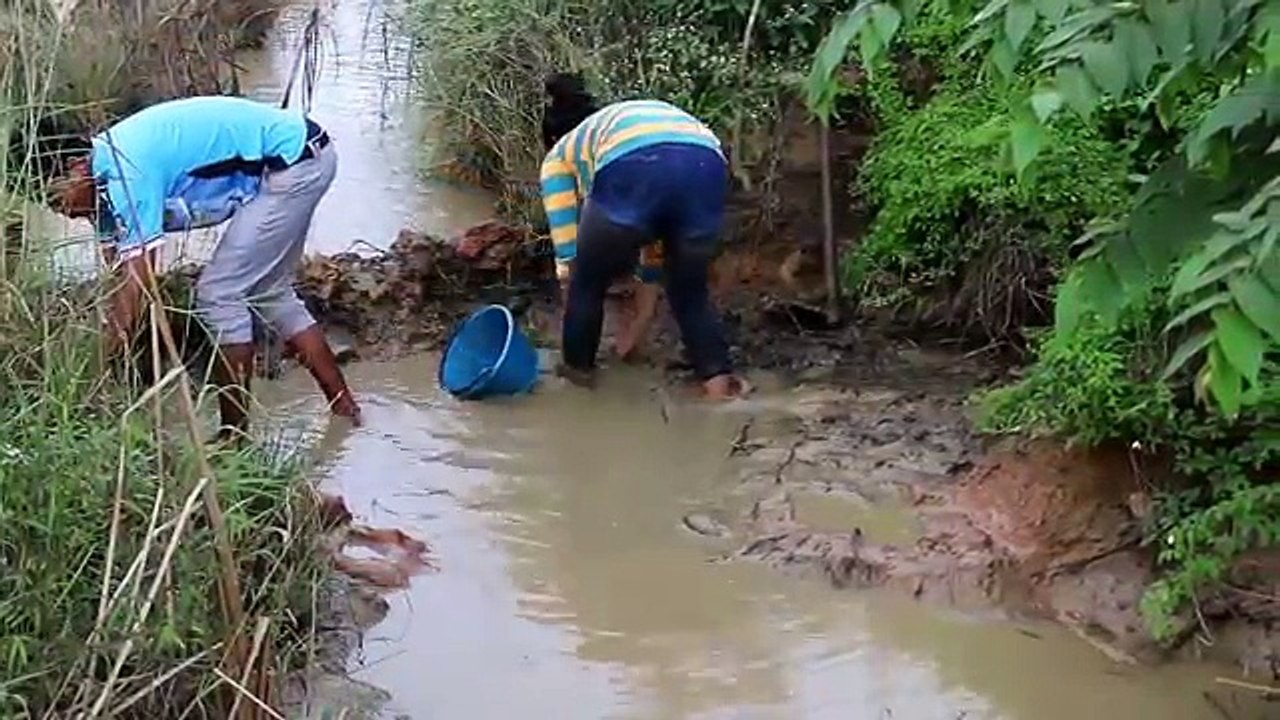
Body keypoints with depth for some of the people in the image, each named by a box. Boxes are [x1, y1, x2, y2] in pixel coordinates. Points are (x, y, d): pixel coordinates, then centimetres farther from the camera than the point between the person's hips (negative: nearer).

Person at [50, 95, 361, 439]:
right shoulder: (108, 179, 6)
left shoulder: (128, 171, -23)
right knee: (266, 291, 19)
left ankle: (235, 436, 0)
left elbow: (136, 282, -23)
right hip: (303, 156, 10)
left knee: (218, 293, -8)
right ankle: (344, 407, 26)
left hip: (294, 160, -10)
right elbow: (116, 278, 10)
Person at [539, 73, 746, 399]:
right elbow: (653, 240, 49)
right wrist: (642, 316, 55)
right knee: (690, 288, 27)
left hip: (631, 170, -4)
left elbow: (568, 254, 24)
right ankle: (718, 377, 18)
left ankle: (578, 367, 37)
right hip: (706, 166, 4)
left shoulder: (559, 155, 32)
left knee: (588, 284, 24)